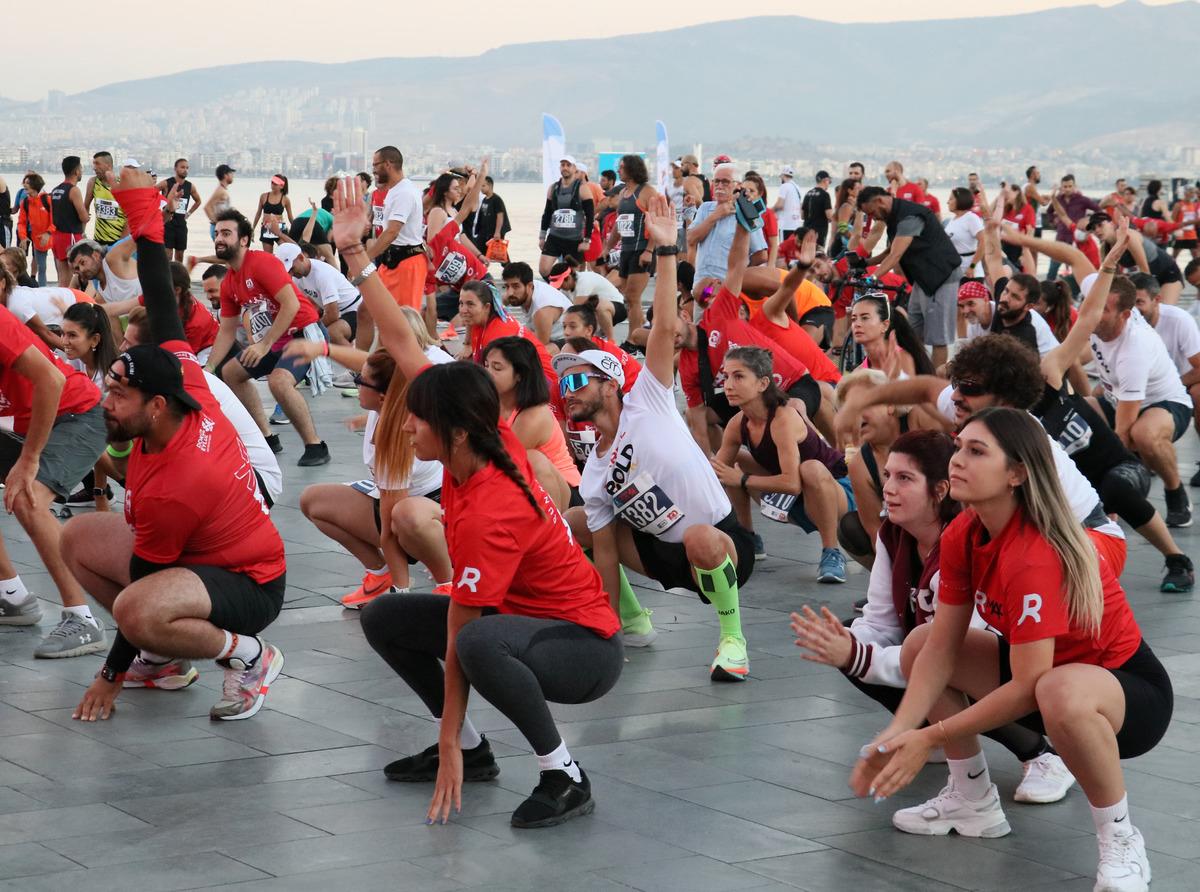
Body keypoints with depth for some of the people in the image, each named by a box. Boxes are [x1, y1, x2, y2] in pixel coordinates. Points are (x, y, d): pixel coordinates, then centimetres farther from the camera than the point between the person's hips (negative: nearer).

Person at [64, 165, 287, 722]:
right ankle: (169, 657, 15)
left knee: (137, 613, -39)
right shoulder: (192, 393, -12)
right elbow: (165, 312, -4)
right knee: (78, 538, 10)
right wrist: (146, 225, -6)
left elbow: (140, 588, -21)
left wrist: (111, 677, -11)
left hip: (250, 587, -10)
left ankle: (247, 656, -12)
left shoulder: (171, 488, -31)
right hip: (195, 552, 10)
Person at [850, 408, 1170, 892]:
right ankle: (975, 801, 15)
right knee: (918, 644, 3)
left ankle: (1120, 840, -17)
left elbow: (1027, 688, -31)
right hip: (1045, 669, 9)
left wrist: (931, 737, -24)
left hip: (1131, 687, -9)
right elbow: (941, 649, -6)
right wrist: (896, 734, -18)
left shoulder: (1035, 557, -32)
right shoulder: (961, 537, -8)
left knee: (1062, 693, -42)